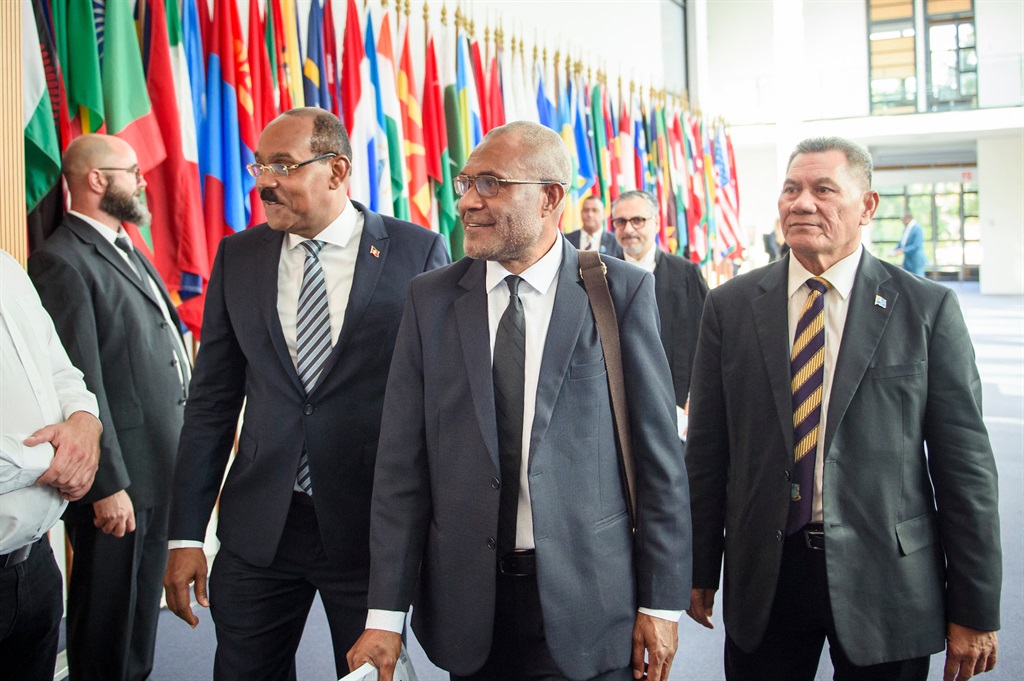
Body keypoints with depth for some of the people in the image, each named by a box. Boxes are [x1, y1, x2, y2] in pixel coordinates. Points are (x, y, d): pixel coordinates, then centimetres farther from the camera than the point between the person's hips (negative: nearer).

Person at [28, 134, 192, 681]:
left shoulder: (127, 250, 14)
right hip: (118, 478, -9)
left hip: (158, 470, 9)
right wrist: (108, 485, -21)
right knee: (108, 619, 6)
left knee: (143, 601, 22)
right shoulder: (63, 262, -16)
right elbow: (82, 384, -20)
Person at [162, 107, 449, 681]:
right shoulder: (237, 257, 4)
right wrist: (186, 535, 3)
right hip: (258, 526, 3)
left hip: (373, 525, -3)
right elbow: (213, 401, 6)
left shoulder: (418, 251, -6)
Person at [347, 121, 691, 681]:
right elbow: (402, 462, -1)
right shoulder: (430, 299, 1)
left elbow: (658, 452, -4)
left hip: (585, 598, -2)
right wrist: (385, 614, -4)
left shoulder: (621, 292, -5)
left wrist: (662, 602, -4)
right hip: (466, 599, 3)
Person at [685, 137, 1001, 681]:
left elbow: (965, 462, -4)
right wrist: (700, 569, 5)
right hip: (763, 574, 2)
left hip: (885, 574, -1)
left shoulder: (927, 308, -4)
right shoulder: (730, 306, 1)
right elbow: (707, 449, 4)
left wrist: (975, 610, -4)